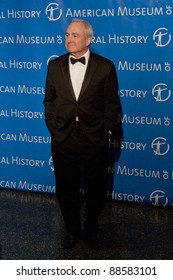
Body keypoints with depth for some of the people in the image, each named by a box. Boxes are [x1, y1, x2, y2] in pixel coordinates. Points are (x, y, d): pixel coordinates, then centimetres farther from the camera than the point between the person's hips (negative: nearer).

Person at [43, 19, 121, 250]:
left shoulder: (105, 67, -5)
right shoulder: (55, 65, 2)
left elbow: (111, 104, -2)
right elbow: (49, 100, 9)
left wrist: (106, 132, -5)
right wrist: (53, 127, 2)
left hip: (95, 142, -2)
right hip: (63, 142, 2)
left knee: (95, 190, 14)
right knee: (66, 190, 14)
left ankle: (92, 229, 38)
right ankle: (72, 229, 37)